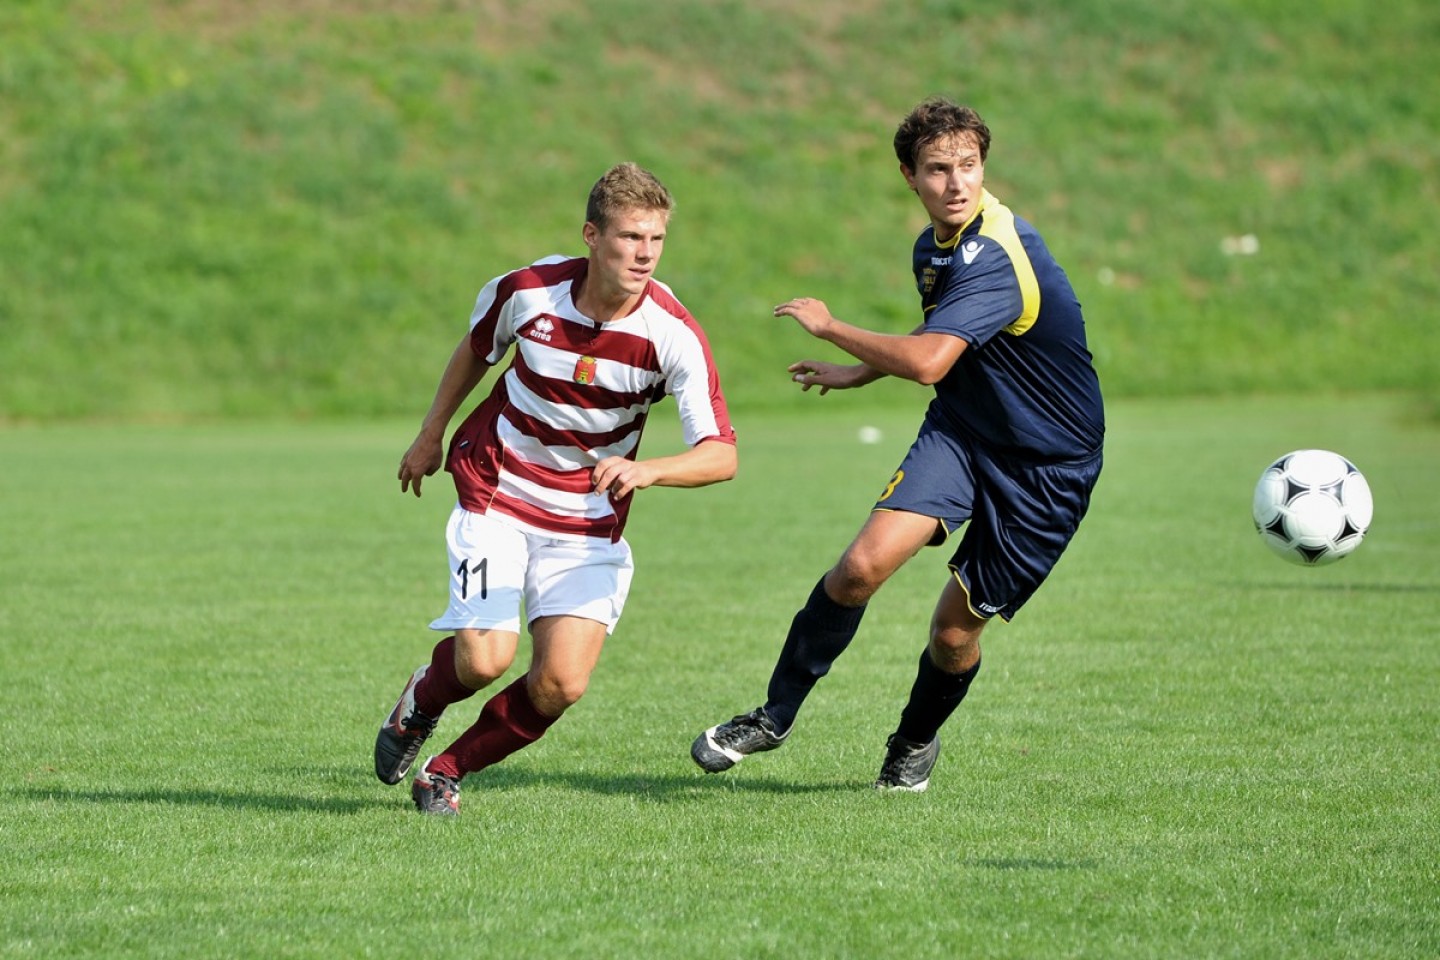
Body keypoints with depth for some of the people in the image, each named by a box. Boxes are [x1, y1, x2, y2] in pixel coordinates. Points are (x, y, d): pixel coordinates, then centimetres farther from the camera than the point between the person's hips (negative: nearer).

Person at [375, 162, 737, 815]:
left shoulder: (673, 333, -19)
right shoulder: (528, 291, -15)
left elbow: (721, 454, -23)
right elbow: (476, 350, 9)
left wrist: (647, 470, -42)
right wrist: (431, 435, 19)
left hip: (589, 523, 1)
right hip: (497, 496, -1)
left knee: (561, 683, -14)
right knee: (485, 659, -17)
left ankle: (448, 768, 12)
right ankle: (421, 702, 20)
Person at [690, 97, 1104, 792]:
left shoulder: (997, 257, -27)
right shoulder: (935, 245, 4)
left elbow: (928, 363, -37)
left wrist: (830, 327, -23)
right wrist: (860, 371, 20)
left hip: (1046, 462, -6)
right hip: (960, 430, 6)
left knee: (955, 631, 0)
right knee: (864, 563, -17)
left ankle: (916, 739, 33)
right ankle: (773, 717, -3)